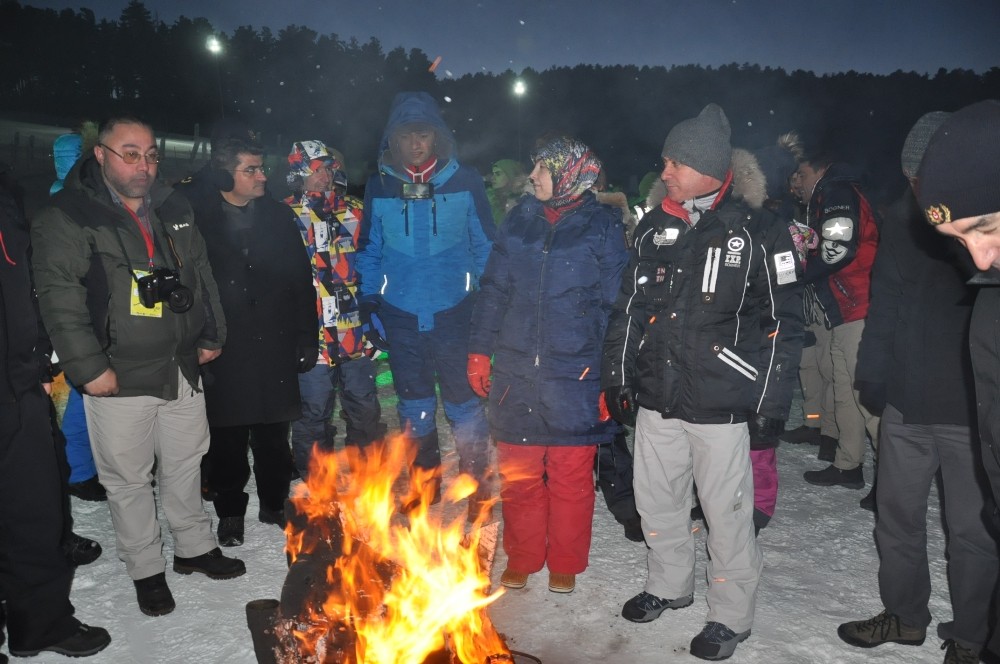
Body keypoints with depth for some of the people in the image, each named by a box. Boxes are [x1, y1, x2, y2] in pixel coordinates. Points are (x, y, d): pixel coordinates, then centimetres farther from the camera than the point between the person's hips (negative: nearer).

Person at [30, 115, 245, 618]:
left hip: (182, 369, 5)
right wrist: (88, 367, -18)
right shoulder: (65, 220, -9)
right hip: (119, 378, -5)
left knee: (185, 464, 18)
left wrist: (211, 335, 11)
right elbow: (60, 300, -14)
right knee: (128, 478, 8)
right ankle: (146, 570, 27)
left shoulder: (173, 210, 9)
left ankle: (195, 547, 37)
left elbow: (201, 278, 15)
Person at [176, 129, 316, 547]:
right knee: (227, 438, 10)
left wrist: (306, 337, 3)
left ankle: (275, 503, 32)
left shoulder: (278, 215, 3)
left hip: (274, 347, 2)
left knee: (273, 434, 13)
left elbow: (301, 280, 5)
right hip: (223, 350, -2)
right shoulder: (196, 218, -6)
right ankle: (230, 512, 29)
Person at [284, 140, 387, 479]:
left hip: (356, 331, 4)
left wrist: (375, 315, 11)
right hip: (311, 333, -3)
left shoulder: (356, 212, 9)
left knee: (365, 409, 12)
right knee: (314, 411, 4)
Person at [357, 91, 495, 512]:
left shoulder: (464, 182, -3)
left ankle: (475, 484, 22)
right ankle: (424, 481, 33)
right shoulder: (379, 186, 2)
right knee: (414, 406, 15)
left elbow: (485, 247, 2)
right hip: (400, 316, 3)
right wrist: (367, 302, 6)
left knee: (464, 403, 3)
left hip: (454, 314, -2)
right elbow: (369, 252, 11)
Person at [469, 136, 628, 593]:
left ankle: (565, 563, 28)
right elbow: (494, 289, 11)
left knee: (571, 477, 8)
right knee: (518, 474, 11)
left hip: (573, 374, -3)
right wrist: (480, 351, 6)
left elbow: (614, 303, -4)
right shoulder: (519, 221, 9)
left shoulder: (602, 227, -1)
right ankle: (522, 559, 30)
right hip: (516, 371, 3)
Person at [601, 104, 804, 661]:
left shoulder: (759, 235, -9)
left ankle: (732, 615, 29)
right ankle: (670, 585, 42)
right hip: (656, 398, 6)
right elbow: (630, 308, 12)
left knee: (728, 514, 7)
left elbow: (784, 325, -7)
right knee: (657, 500, 18)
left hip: (722, 405, -5)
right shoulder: (654, 229, 6)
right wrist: (618, 377, 10)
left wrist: (771, 404, -10)